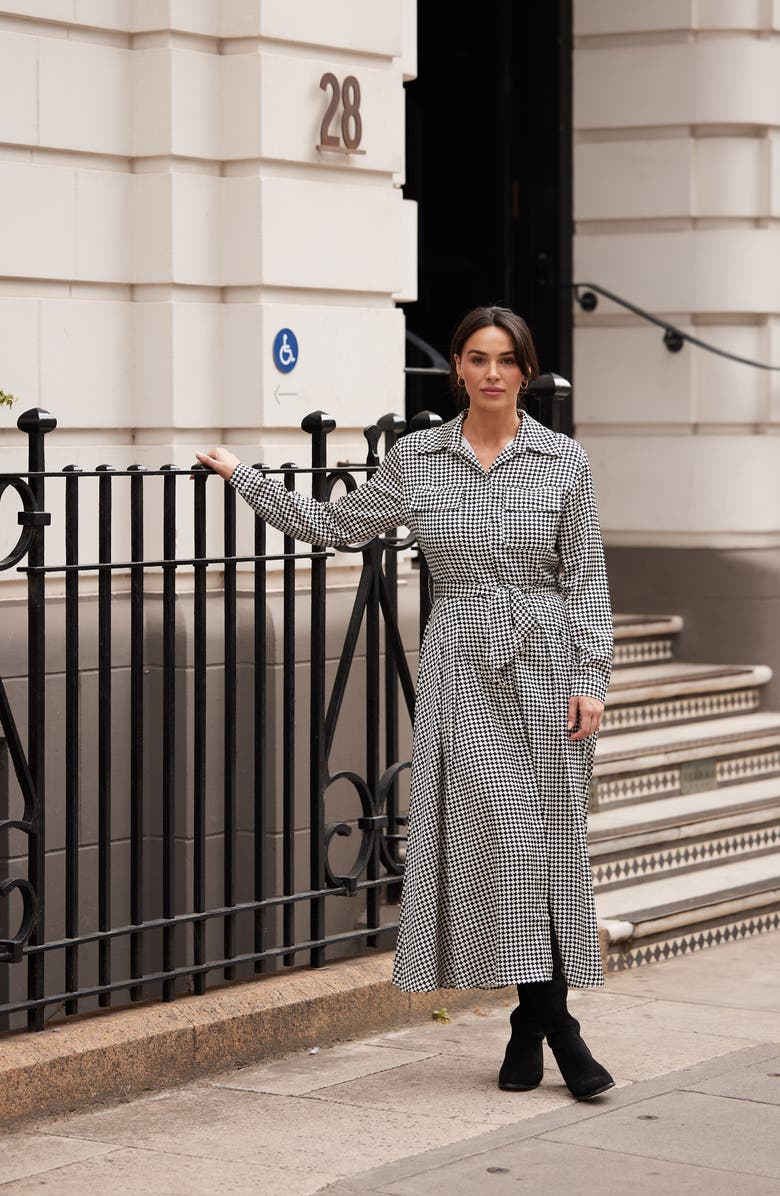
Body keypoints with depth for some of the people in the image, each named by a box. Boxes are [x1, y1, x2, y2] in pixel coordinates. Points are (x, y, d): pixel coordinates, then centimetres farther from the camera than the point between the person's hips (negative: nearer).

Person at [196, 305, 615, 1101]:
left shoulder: (563, 461, 2)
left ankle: (535, 1026, 7)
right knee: (492, 837, -5)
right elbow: (331, 525, 16)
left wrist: (590, 679, -4)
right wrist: (244, 478, 16)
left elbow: (585, 578, 2)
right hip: (461, 668, 1)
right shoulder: (417, 459, 5)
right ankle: (549, 1026, 0)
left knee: (549, 838, -1)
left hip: (545, 663, -1)